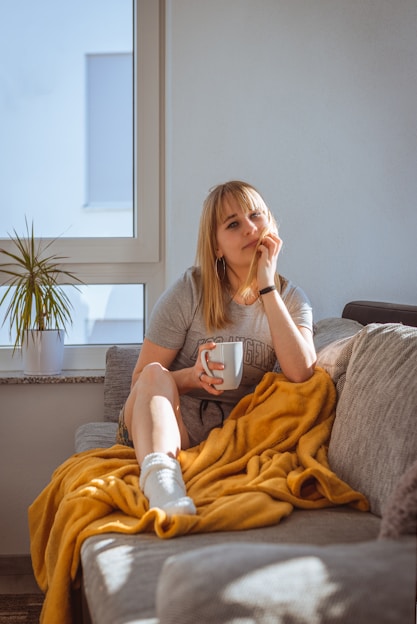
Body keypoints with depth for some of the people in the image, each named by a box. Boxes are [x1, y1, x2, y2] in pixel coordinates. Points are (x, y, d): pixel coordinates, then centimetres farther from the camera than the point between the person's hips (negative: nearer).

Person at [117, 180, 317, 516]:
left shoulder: (291, 299, 4)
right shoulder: (190, 291, -3)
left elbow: (301, 373, -16)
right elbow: (142, 378, -2)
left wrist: (267, 289, -15)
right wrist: (192, 377, -22)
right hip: (169, 426, -1)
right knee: (156, 375, -32)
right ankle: (161, 482, -60)